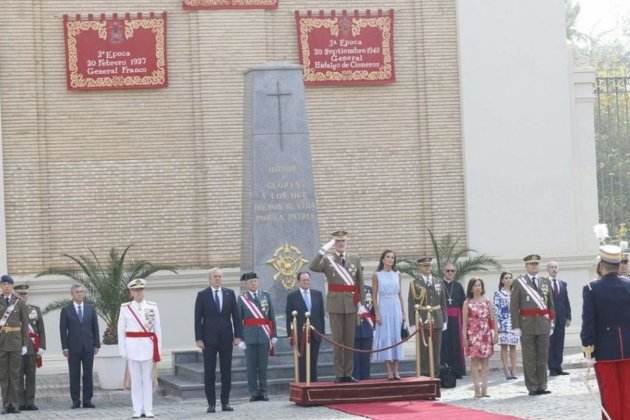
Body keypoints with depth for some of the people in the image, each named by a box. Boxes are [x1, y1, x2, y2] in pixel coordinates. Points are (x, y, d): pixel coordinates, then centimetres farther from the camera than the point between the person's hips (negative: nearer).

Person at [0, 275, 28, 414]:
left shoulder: (19, 302, 4)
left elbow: (25, 324, 4)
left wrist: (25, 344, -1)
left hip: (16, 341, 0)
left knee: (15, 373, 0)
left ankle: (14, 404, 3)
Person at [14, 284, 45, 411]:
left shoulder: (35, 309, 13)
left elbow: (41, 330, 10)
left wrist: (42, 347, 1)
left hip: (32, 347, 3)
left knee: (31, 376, 3)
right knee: (18, 376, -2)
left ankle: (30, 402, 4)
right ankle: (20, 403, -1)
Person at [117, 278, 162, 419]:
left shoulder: (152, 307, 4)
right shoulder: (125, 308, 2)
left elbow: (157, 328, 5)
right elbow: (121, 330, 4)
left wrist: (158, 349, 2)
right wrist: (123, 350, -1)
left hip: (148, 346, 0)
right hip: (132, 346, 0)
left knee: (147, 379, 2)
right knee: (135, 379, 2)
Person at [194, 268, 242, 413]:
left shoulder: (230, 293, 7)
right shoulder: (202, 295, 1)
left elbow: (236, 316, 6)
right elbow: (198, 318, -1)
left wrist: (238, 335, -2)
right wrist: (198, 338, -8)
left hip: (226, 338, 2)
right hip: (209, 338, -2)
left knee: (226, 371, 4)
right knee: (209, 372, 0)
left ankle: (225, 402, 9)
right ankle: (211, 403, 3)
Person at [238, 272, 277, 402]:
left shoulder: (266, 296, 10)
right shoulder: (242, 299, 3)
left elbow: (272, 317, 9)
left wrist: (274, 335, 4)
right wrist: (240, 338, -5)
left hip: (264, 336, 2)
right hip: (250, 336, -2)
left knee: (263, 365, 4)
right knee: (251, 366, 0)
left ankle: (263, 392, 9)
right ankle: (253, 392, 4)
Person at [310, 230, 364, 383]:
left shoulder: (355, 260, 10)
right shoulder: (327, 259, 2)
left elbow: (360, 283, 10)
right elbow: (313, 267, -18)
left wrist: (361, 302, 4)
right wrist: (324, 249, -21)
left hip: (351, 304, 2)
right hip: (335, 304, -2)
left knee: (350, 340, 5)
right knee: (337, 340, -1)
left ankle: (348, 374, 10)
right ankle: (339, 374, 2)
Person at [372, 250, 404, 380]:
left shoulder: (397, 274, 9)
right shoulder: (377, 275, 0)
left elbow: (400, 294, 12)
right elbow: (375, 296, -1)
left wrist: (403, 312, 7)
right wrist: (377, 313, -9)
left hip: (396, 307, 3)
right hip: (384, 307, -3)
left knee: (397, 337, 0)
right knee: (385, 337, -4)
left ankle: (396, 370, 0)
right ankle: (389, 371, -3)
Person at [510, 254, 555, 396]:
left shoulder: (545, 282, 11)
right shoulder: (519, 283, 0)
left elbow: (551, 304, 14)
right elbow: (514, 306, -3)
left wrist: (551, 323, 8)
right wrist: (516, 326, -10)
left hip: (543, 324, 3)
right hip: (527, 324, -3)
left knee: (543, 357, 5)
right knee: (529, 358, 0)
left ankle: (542, 386, 12)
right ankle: (532, 387, 5)